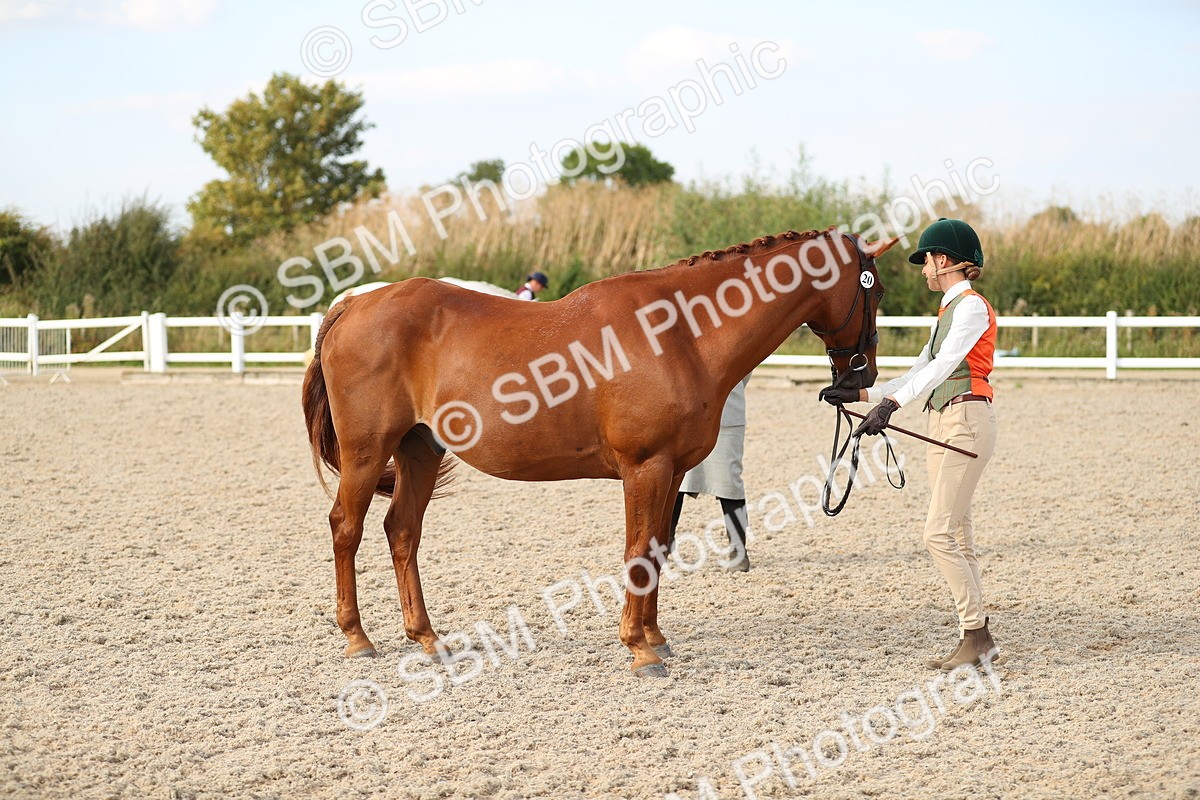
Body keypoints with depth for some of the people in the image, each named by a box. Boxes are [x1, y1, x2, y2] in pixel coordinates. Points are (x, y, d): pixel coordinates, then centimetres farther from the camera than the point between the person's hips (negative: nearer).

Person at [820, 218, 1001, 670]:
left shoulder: (971, 306, -9)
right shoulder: (948, 311, 20)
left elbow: (942, 366, -23)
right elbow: (921, 372, 25)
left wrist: (892, 404, -34)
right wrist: (863, 394, 20)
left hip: (967, 420, -10)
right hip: (942, 424, 10)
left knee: (939, 534, -14)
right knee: (956, 536, 8)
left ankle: (976, 636, -11)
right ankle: (978, 640, 10)